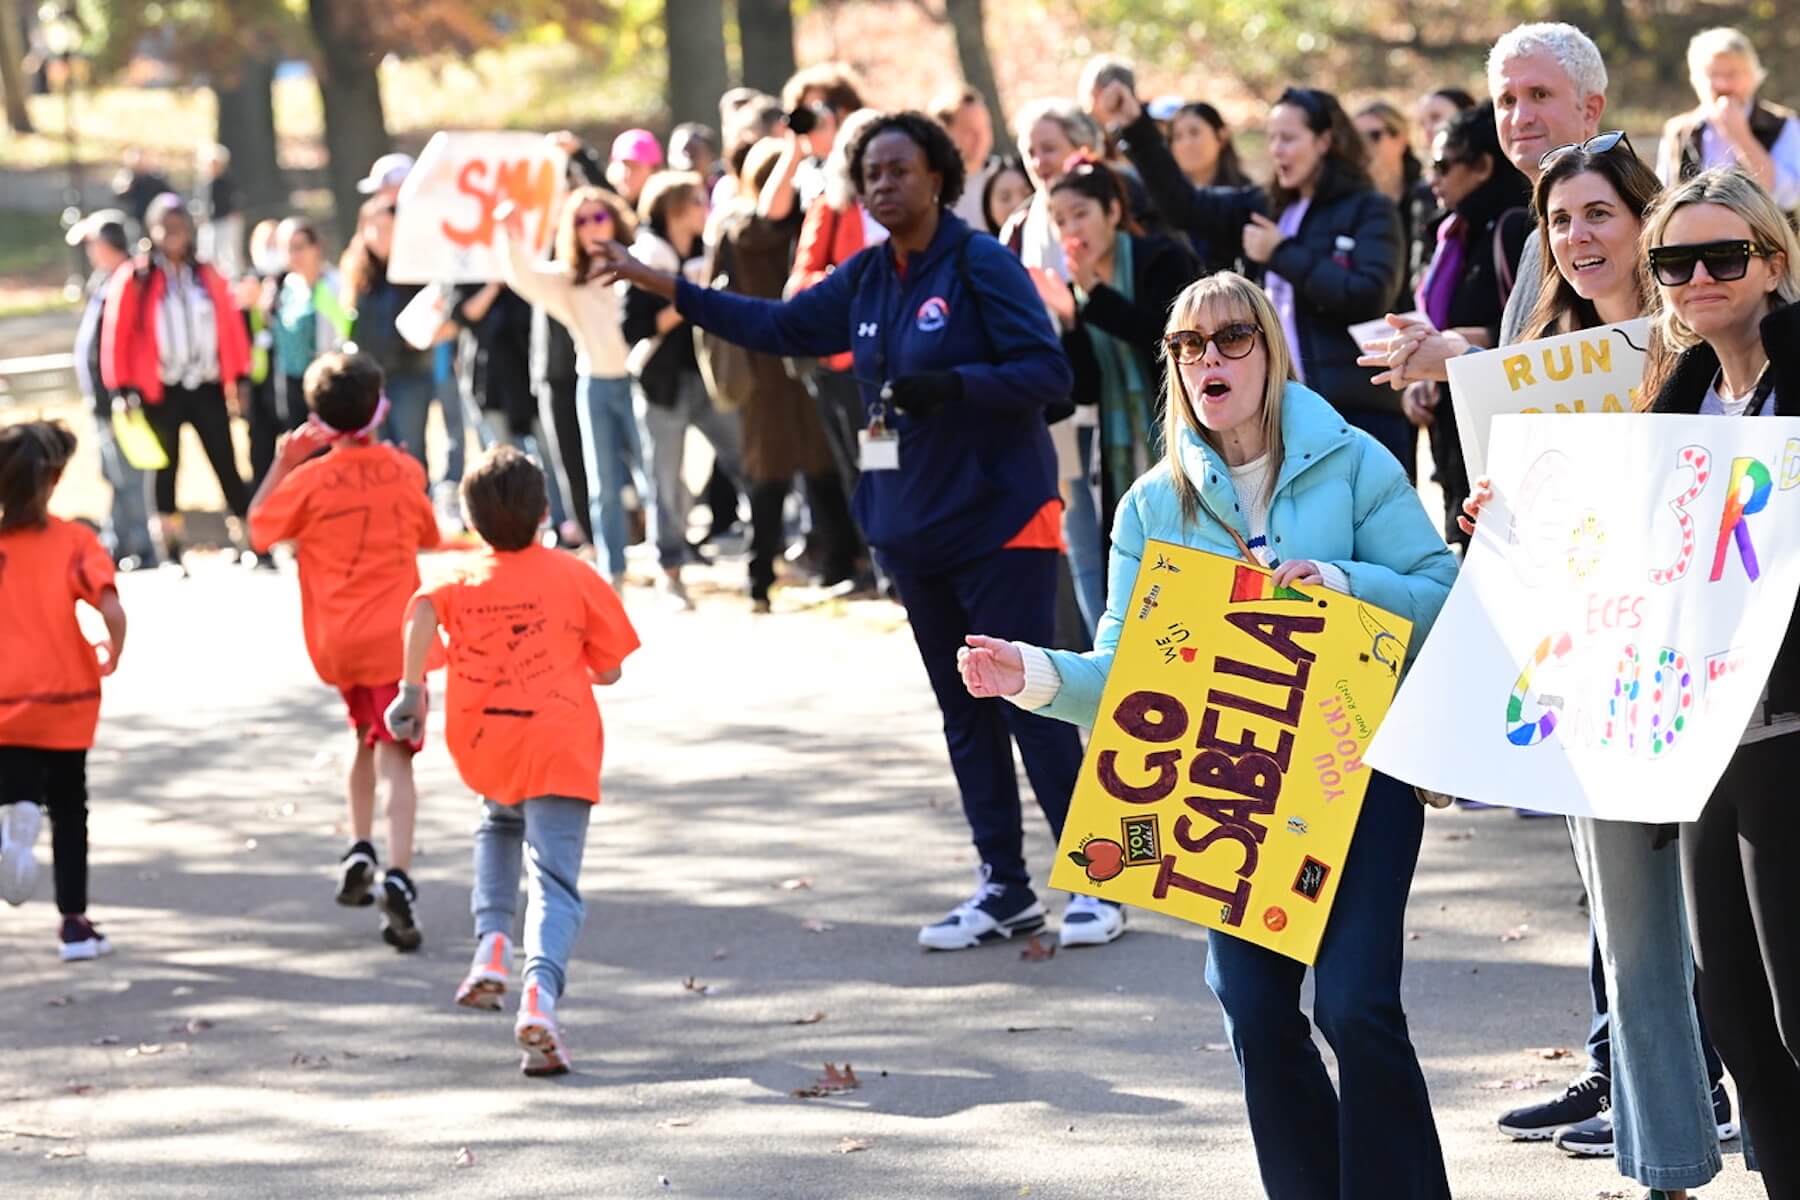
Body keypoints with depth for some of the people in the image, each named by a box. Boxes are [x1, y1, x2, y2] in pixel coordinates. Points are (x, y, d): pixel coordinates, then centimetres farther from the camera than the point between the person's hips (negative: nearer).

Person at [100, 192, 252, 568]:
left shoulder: (208, 277, 7)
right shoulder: (133, 278, -4)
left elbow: (230, 327, 7)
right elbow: (117, 333, -6)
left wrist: (236, 379, 1)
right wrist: (124, 388, -9)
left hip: (207, 386, 2)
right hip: (161, 391, -2)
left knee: (227, 466, 2)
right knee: (165, 469, 7)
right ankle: (171, 550, 13)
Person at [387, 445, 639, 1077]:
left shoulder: (460, 579, 8)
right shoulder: (576, 578, 5)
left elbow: (422, 612, -15)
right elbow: (608, 669, 9)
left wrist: (412, 691, -12)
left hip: (482, 748, 3)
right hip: (559, 748, -3)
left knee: (499, 825, 34)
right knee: (555, 883, -7)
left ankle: (492, 941, 14)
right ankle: (541, 990, -32)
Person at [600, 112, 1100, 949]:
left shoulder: (982, 266, -11)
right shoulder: (867, 279, 10)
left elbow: (1049, 373, -16)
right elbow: (778, 325, 20)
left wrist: (949, 386, -27)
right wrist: (666, 288, 18)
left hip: (999, 524, -7)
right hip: (915, 527, 7)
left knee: (1027, 701, -8)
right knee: (963, 711, 10)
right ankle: (1004, 889, 17)